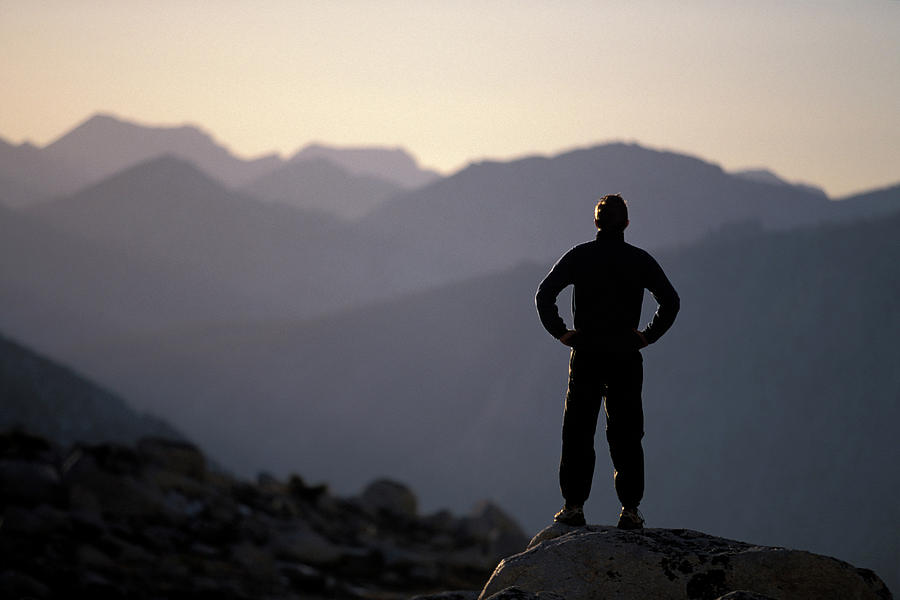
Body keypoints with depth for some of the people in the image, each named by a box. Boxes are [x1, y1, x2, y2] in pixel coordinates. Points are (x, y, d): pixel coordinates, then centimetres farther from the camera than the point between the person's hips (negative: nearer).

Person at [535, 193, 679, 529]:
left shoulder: (579, 256, -1)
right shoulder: (640, 261, 0)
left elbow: (544, 295, -8)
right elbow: (670, 301, -5)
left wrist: (560, 332, -1)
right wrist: (649, 335, 1)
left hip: (585, 356, 0)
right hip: (626, 359, 0)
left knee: (577, 433, 6)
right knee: (626, 435, 6)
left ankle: (574, 506, 3)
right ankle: (630, 510, 3)